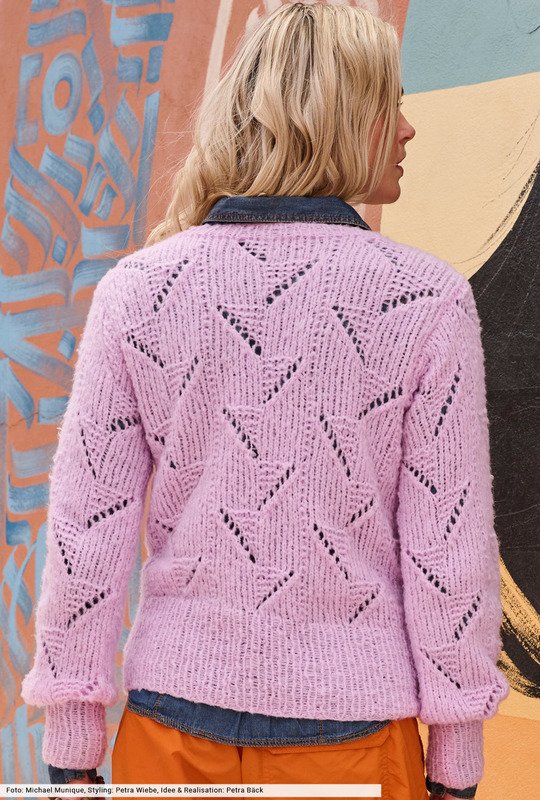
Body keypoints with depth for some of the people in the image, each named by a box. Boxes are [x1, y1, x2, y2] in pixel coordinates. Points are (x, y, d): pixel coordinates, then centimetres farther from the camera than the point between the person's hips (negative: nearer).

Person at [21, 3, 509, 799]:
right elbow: (450, 549, -9)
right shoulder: (427, 299, -10)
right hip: (351, 721, -1)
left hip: (175, 710, 2)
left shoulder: (137, 288, -6)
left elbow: (87, 530, -5)